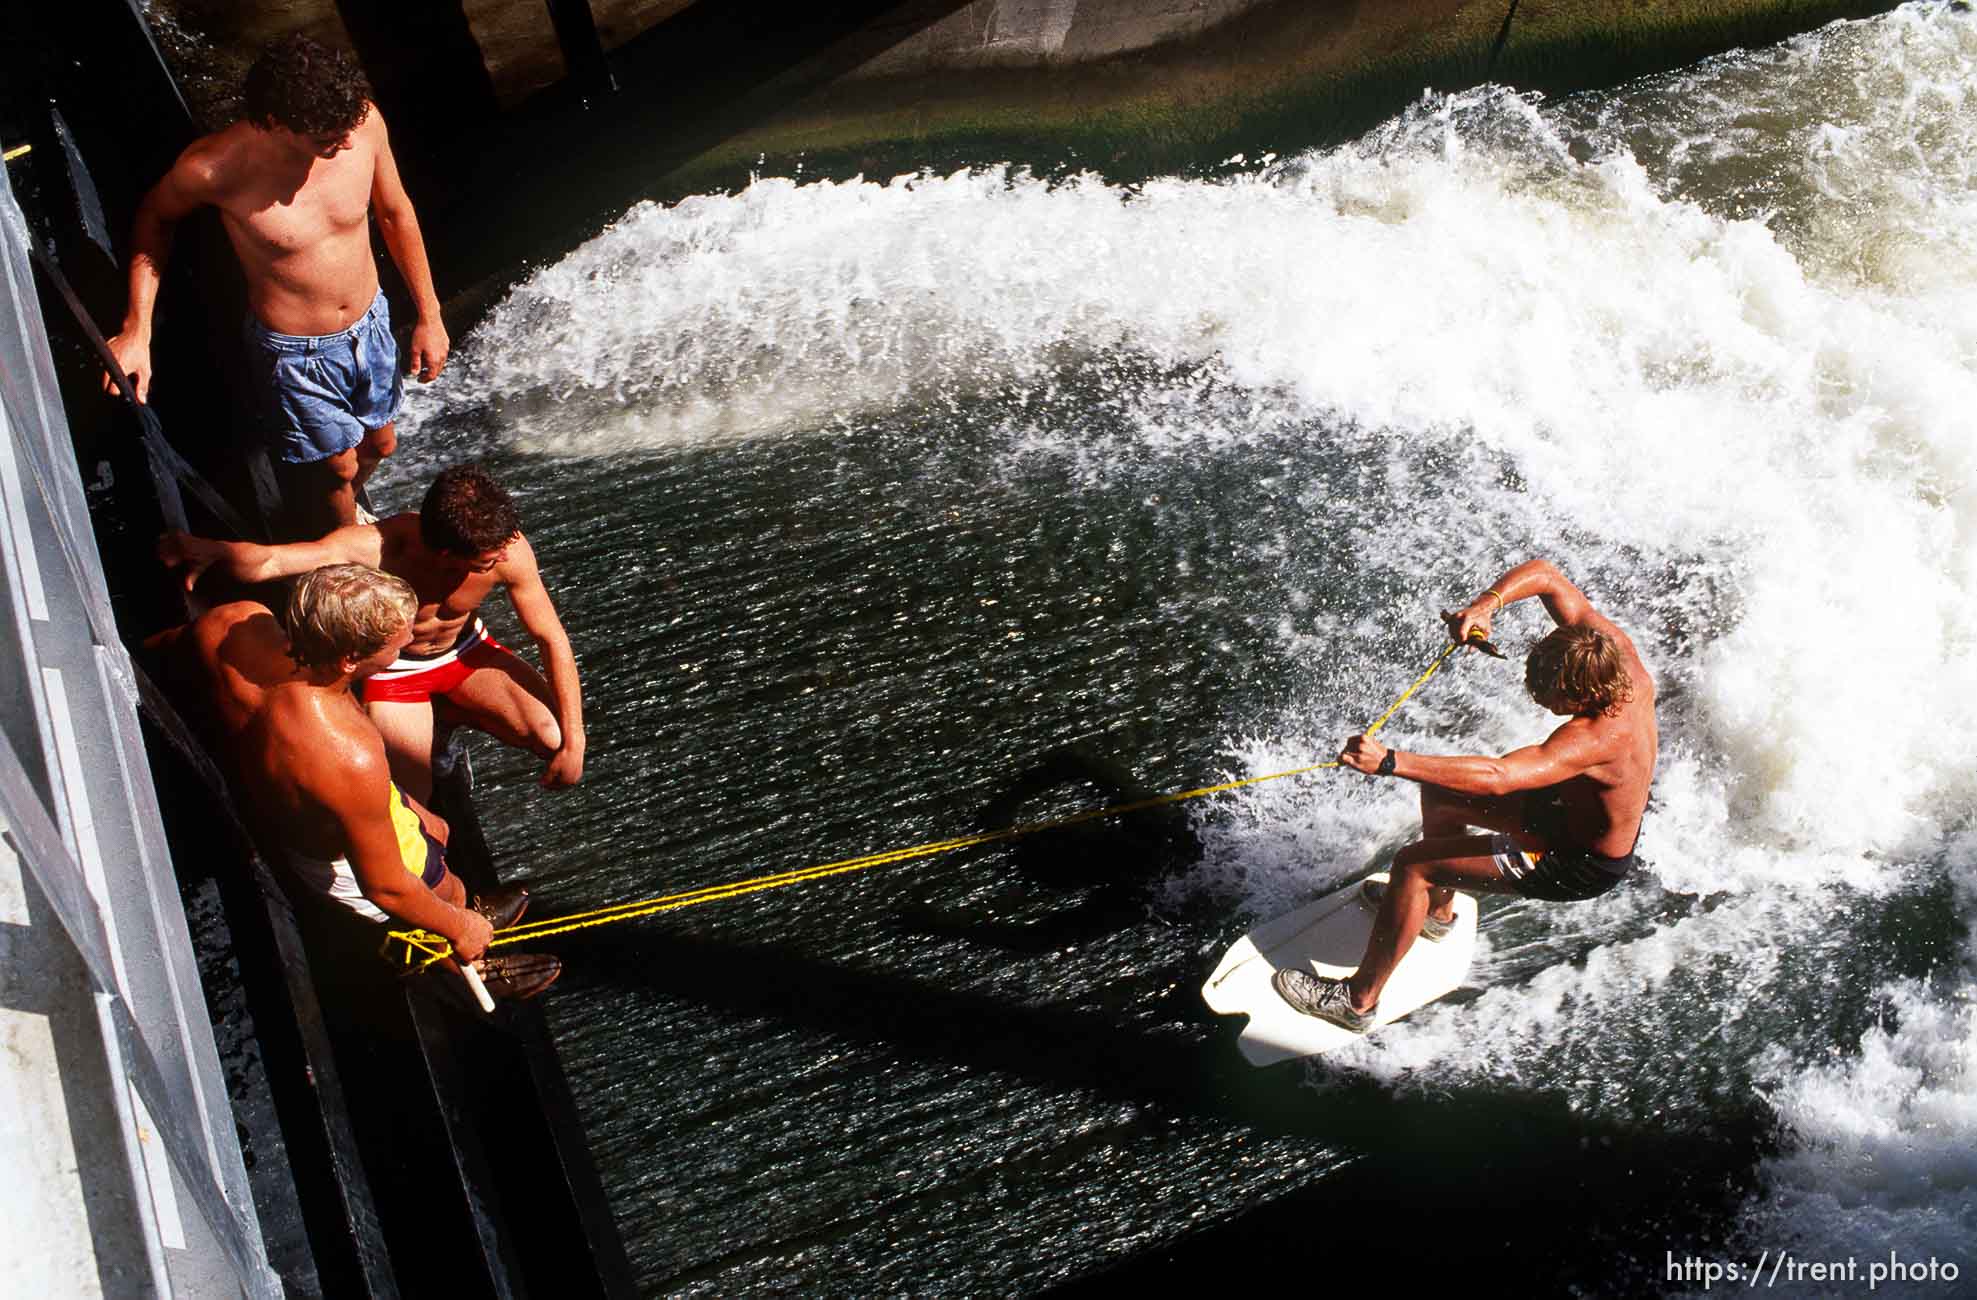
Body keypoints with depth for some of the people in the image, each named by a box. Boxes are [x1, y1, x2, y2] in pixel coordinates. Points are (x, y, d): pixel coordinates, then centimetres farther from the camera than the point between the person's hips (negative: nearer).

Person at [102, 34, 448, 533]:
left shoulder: (361, 122, -22)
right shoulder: (214, 168, -30)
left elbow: (395, 212, -2)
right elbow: (154, 216, -6)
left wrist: (428, 316, 4)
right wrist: (137, 330, -14)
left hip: (369, 323, 4)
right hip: (294, 352, -4)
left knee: (378, 444, 26)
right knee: (334, 466, 15)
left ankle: (342, 512, 60)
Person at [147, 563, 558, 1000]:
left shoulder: (234, 624, -31)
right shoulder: (351, 759, -48)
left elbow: (164, 644, -4)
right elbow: (385, 887, -30)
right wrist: (460, 928, -11)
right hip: (336, 858, -6)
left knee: (436, 833, 32)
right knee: (449, 894, 26)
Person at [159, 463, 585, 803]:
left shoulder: (508, 548, -31)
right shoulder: (377, 547, -39)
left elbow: (551, 638, -21)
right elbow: (268, 561, -49)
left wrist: (573, 744, -22)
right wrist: (211, 549, -72)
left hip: (465, 651, 2)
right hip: (393, 668, -2)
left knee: (554, 739, -17)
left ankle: (453, 714, 12)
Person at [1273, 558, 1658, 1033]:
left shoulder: (1596, 737, -41)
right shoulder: (1608, 647, -19)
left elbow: (1497, 777, -51)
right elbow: (1544, 574, -10)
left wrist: (1389, 761, -55)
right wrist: (1486, 603, -30)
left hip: (1582, 864, -9)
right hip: (1577, 809, 9)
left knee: (1413, 865, -12)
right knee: (1439, 793, 17)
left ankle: (1358, 999, 1)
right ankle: (1437, 910, 40)